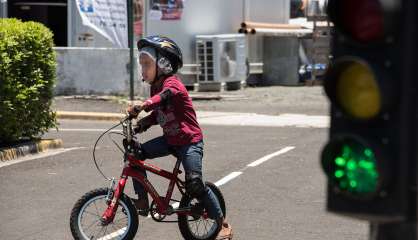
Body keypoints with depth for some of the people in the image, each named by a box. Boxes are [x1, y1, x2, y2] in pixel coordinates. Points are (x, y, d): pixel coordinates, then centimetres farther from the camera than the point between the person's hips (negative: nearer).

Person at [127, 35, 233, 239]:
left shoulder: (171, 83, -17)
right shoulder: (156, 85, 10)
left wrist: (141, 107, -57)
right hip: (170, 139, 8)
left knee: (194, 185, -14)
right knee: (136, 153, -8)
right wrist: (142, 124, -2)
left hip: (189, 140, -8)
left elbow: (164, 96, -40)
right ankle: (142, 202, -2)